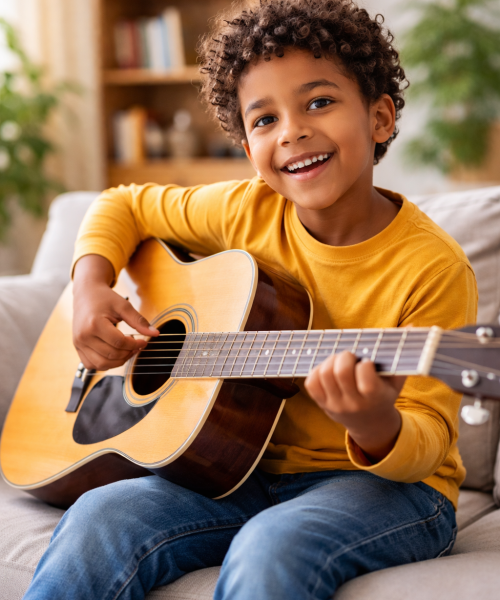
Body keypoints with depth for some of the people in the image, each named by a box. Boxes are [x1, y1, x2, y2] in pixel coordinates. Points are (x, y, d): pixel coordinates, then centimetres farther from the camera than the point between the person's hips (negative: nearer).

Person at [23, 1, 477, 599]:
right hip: (250, 472, 4)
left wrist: (375, 427, -37)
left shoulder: (432, 268, -15)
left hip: (389, 481, -4)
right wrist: (91, 284, -5)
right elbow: (124, 206, 15)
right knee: (97, 518, -21)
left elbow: (428, 438, -13)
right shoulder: (246, 213, -1)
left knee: (271, 548, -36)